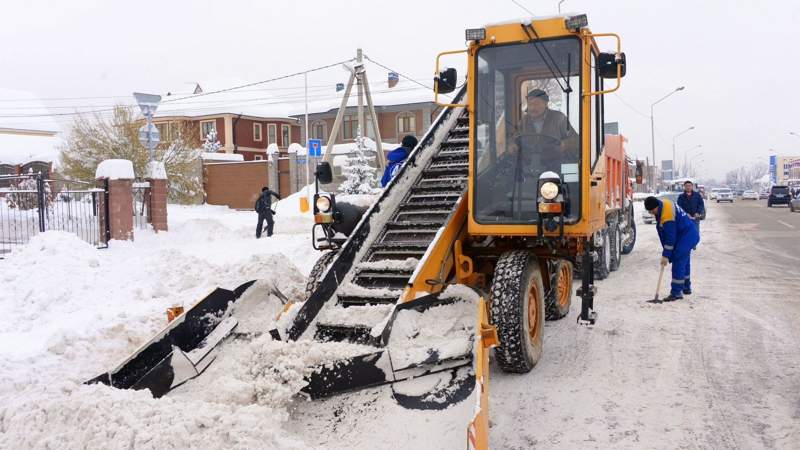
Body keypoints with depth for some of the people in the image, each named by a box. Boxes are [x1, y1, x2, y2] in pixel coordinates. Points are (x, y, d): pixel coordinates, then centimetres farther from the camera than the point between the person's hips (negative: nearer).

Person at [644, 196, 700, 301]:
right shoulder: (663, 203, -1)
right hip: (689, 234, 11)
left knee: (678, 262, -12)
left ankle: (676, 292, -11)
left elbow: (670, 238, -25)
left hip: (686, 236, -11)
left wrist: (666, 255, -19)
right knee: (684, 262, 21)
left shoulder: (667, 215, -30)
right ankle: (686, 287, 35)